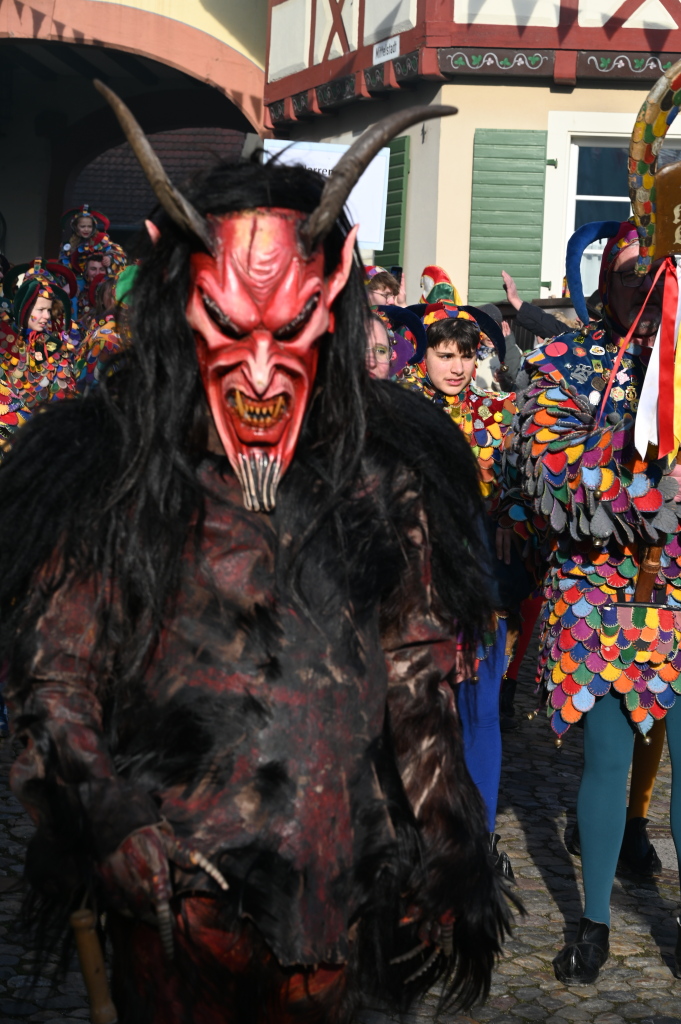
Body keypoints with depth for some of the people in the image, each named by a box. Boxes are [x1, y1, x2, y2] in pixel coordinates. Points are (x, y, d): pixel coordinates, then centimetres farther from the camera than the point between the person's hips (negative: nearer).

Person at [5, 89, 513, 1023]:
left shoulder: (382, 489, 1)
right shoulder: (118, 486, -4)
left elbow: (419, 692, 4)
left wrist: (450, 861, 3)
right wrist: (110, 823, -14)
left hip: (330, 891, 2)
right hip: (170, 885, -1)